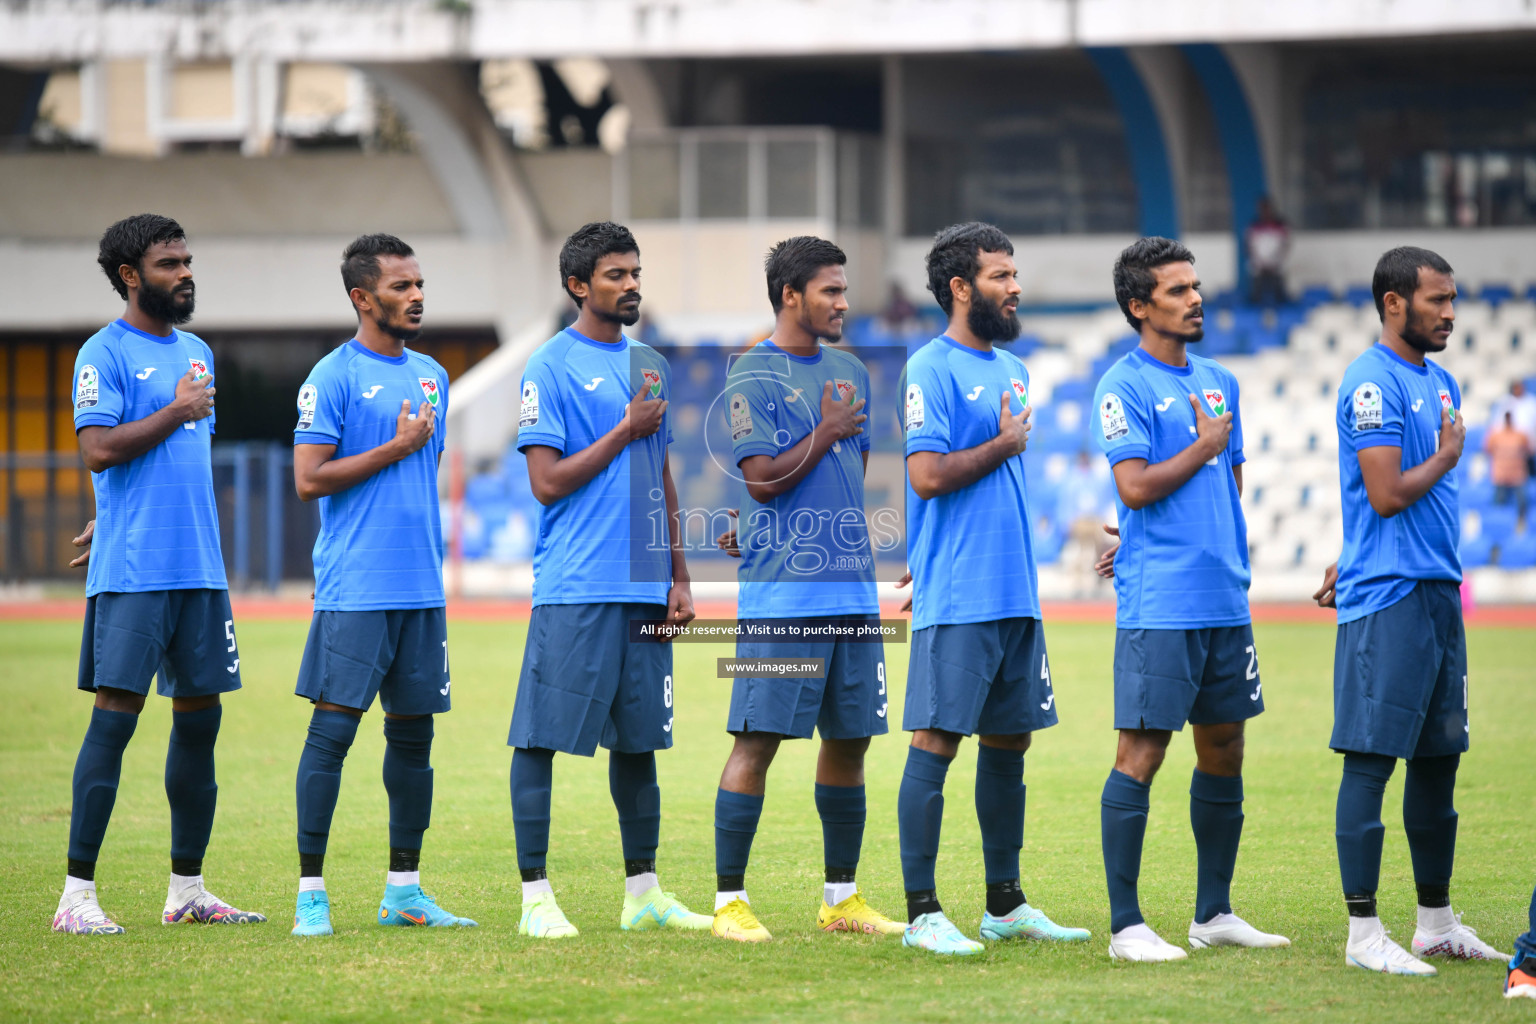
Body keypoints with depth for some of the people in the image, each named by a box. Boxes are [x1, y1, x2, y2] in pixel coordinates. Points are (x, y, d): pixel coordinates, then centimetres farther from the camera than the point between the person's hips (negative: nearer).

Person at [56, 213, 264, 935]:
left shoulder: (196, 353, 17)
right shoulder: (105, 353, -6)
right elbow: (99, 448, -17)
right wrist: (178, 411, -10)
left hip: (199, 569, 7)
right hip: (131, 574, -7)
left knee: (200, 718, 9)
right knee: (115, 716, -10)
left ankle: (187, 892, 17)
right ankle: (77, 895, -8)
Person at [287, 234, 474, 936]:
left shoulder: (432, 377, 15)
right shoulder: (332, 377, -6)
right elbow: (309, 480, -13)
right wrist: (397, 448, -12)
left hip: (422, 588, 7)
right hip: (354, 589, -7)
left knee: (413, 733, 9)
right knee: (333, 727, -7)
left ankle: (404, 890, 16)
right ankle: (310, 892, -4)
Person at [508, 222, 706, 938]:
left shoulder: (650, 366, 16)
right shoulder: (551, 367, -5)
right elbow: (548, 482, -10)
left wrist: (679, 577, 15)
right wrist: (627, 430, -9)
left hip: (645, 589, 6)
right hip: (574, 589, -6)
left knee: (638, 739, 10)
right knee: (540, 740, -5)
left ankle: (643, 893, 15)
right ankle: (536, 898, -1)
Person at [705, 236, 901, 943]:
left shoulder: (851, 373, 16)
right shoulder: (753, 376, -6)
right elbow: (763, 480, -13)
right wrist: (827, 432, -5)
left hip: (852, 587, 7)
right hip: (780, 593, -7)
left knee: (849, 740, 10)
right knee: (758, 739, -8)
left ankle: (841, 898, 19)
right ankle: (729, 901, -4)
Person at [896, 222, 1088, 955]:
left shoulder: (1012, 371, 17)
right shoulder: (929, 371, -9)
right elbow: (927, 476, -19)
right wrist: (1005, 445, -7)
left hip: (1015, 595, 8)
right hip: (955, 599, -8)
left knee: (1010, 741, 12)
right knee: (936, 742, -6)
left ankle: (1005, 904, 20)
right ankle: (922, 913, -3)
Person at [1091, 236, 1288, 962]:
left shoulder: (1219, 382, 16)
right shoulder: (1124, 386, -7)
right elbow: (1135, 488, -16)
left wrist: (1232, 561, 14)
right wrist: (1205, 447, -6)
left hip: (1225, 601, 8)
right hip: (1158, 604, -8)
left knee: (1224, 750, 11)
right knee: (1142, 752, -7)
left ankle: (1214, 913, 21)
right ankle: (1125, 925, -4)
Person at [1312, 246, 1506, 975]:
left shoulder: (1439, 382, 17)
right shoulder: (1373, 383, -12)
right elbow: (1388, 494, -18)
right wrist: (1446, 456, -3)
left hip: (1437, 592, 9)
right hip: (1386, 599, -9)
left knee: (1439, 759, 13)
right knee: (1371, 760, -6)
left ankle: (1437, 924, 21)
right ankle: (1363, 933, -4)